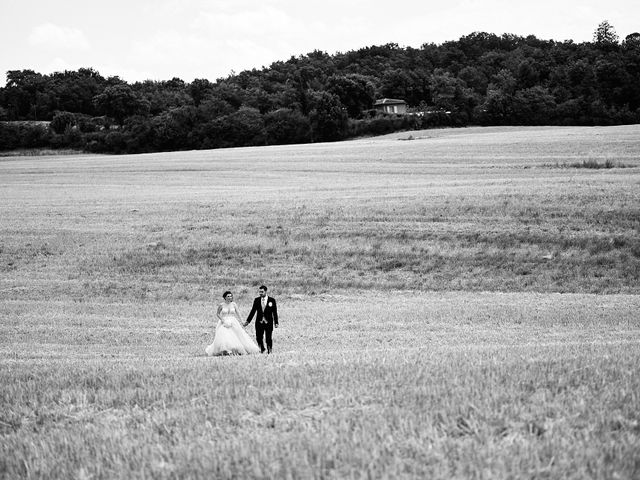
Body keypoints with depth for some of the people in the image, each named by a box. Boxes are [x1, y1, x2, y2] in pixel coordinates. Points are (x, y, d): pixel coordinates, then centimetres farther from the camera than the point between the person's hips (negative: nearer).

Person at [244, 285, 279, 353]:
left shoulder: (272, 300, -2)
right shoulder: (256, 300, 4)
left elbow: (275, 312, 0)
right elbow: (253, 311, 7)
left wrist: (276, 322, -4)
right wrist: (248, 321, 3)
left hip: (268, 322, -2)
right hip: (259, 322, 2)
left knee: (268, 338, -3)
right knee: (258, 338, 2)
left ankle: (269, 350, 15)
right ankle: (262, 350, 24)